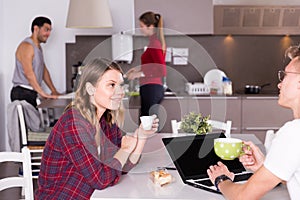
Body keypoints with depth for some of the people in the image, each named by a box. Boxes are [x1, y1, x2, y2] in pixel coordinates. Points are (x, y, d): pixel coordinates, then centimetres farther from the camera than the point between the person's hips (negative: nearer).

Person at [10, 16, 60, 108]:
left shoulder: (38, 47, 20)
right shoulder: (26, 46, -11)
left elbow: (44, 70, 21)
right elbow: (29, 73, -21)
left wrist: (54, 91, 14)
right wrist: (43, 93, -23)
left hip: (31, 93, 9)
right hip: (22, 93, -9)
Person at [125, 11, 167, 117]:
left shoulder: (154, 43, -15)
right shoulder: (157, 41, 13)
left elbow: (161, 70, -21)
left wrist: (141, 73, -19)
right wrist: (139, 68, 18)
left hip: (151, 88, -10)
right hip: (157, 87, 10)